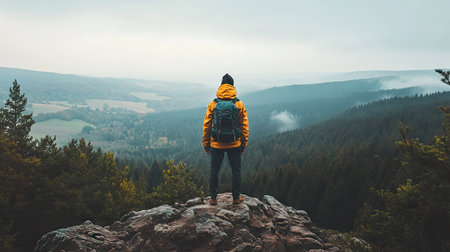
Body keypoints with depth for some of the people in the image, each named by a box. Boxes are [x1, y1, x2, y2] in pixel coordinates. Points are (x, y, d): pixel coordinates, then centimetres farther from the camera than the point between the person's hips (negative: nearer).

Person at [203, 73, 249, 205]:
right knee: (236, 171, 14)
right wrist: (244, 144, 8)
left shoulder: (213, 104, -4)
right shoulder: (239, 104, -4)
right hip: (234, 145, 0)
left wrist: (205, 144, 9)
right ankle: (236, 197, 20)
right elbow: (244, 126, -1)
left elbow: (206, 125, -1)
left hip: (216, 145, 0)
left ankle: (213, 198, 18)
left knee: (214, 171, 12)